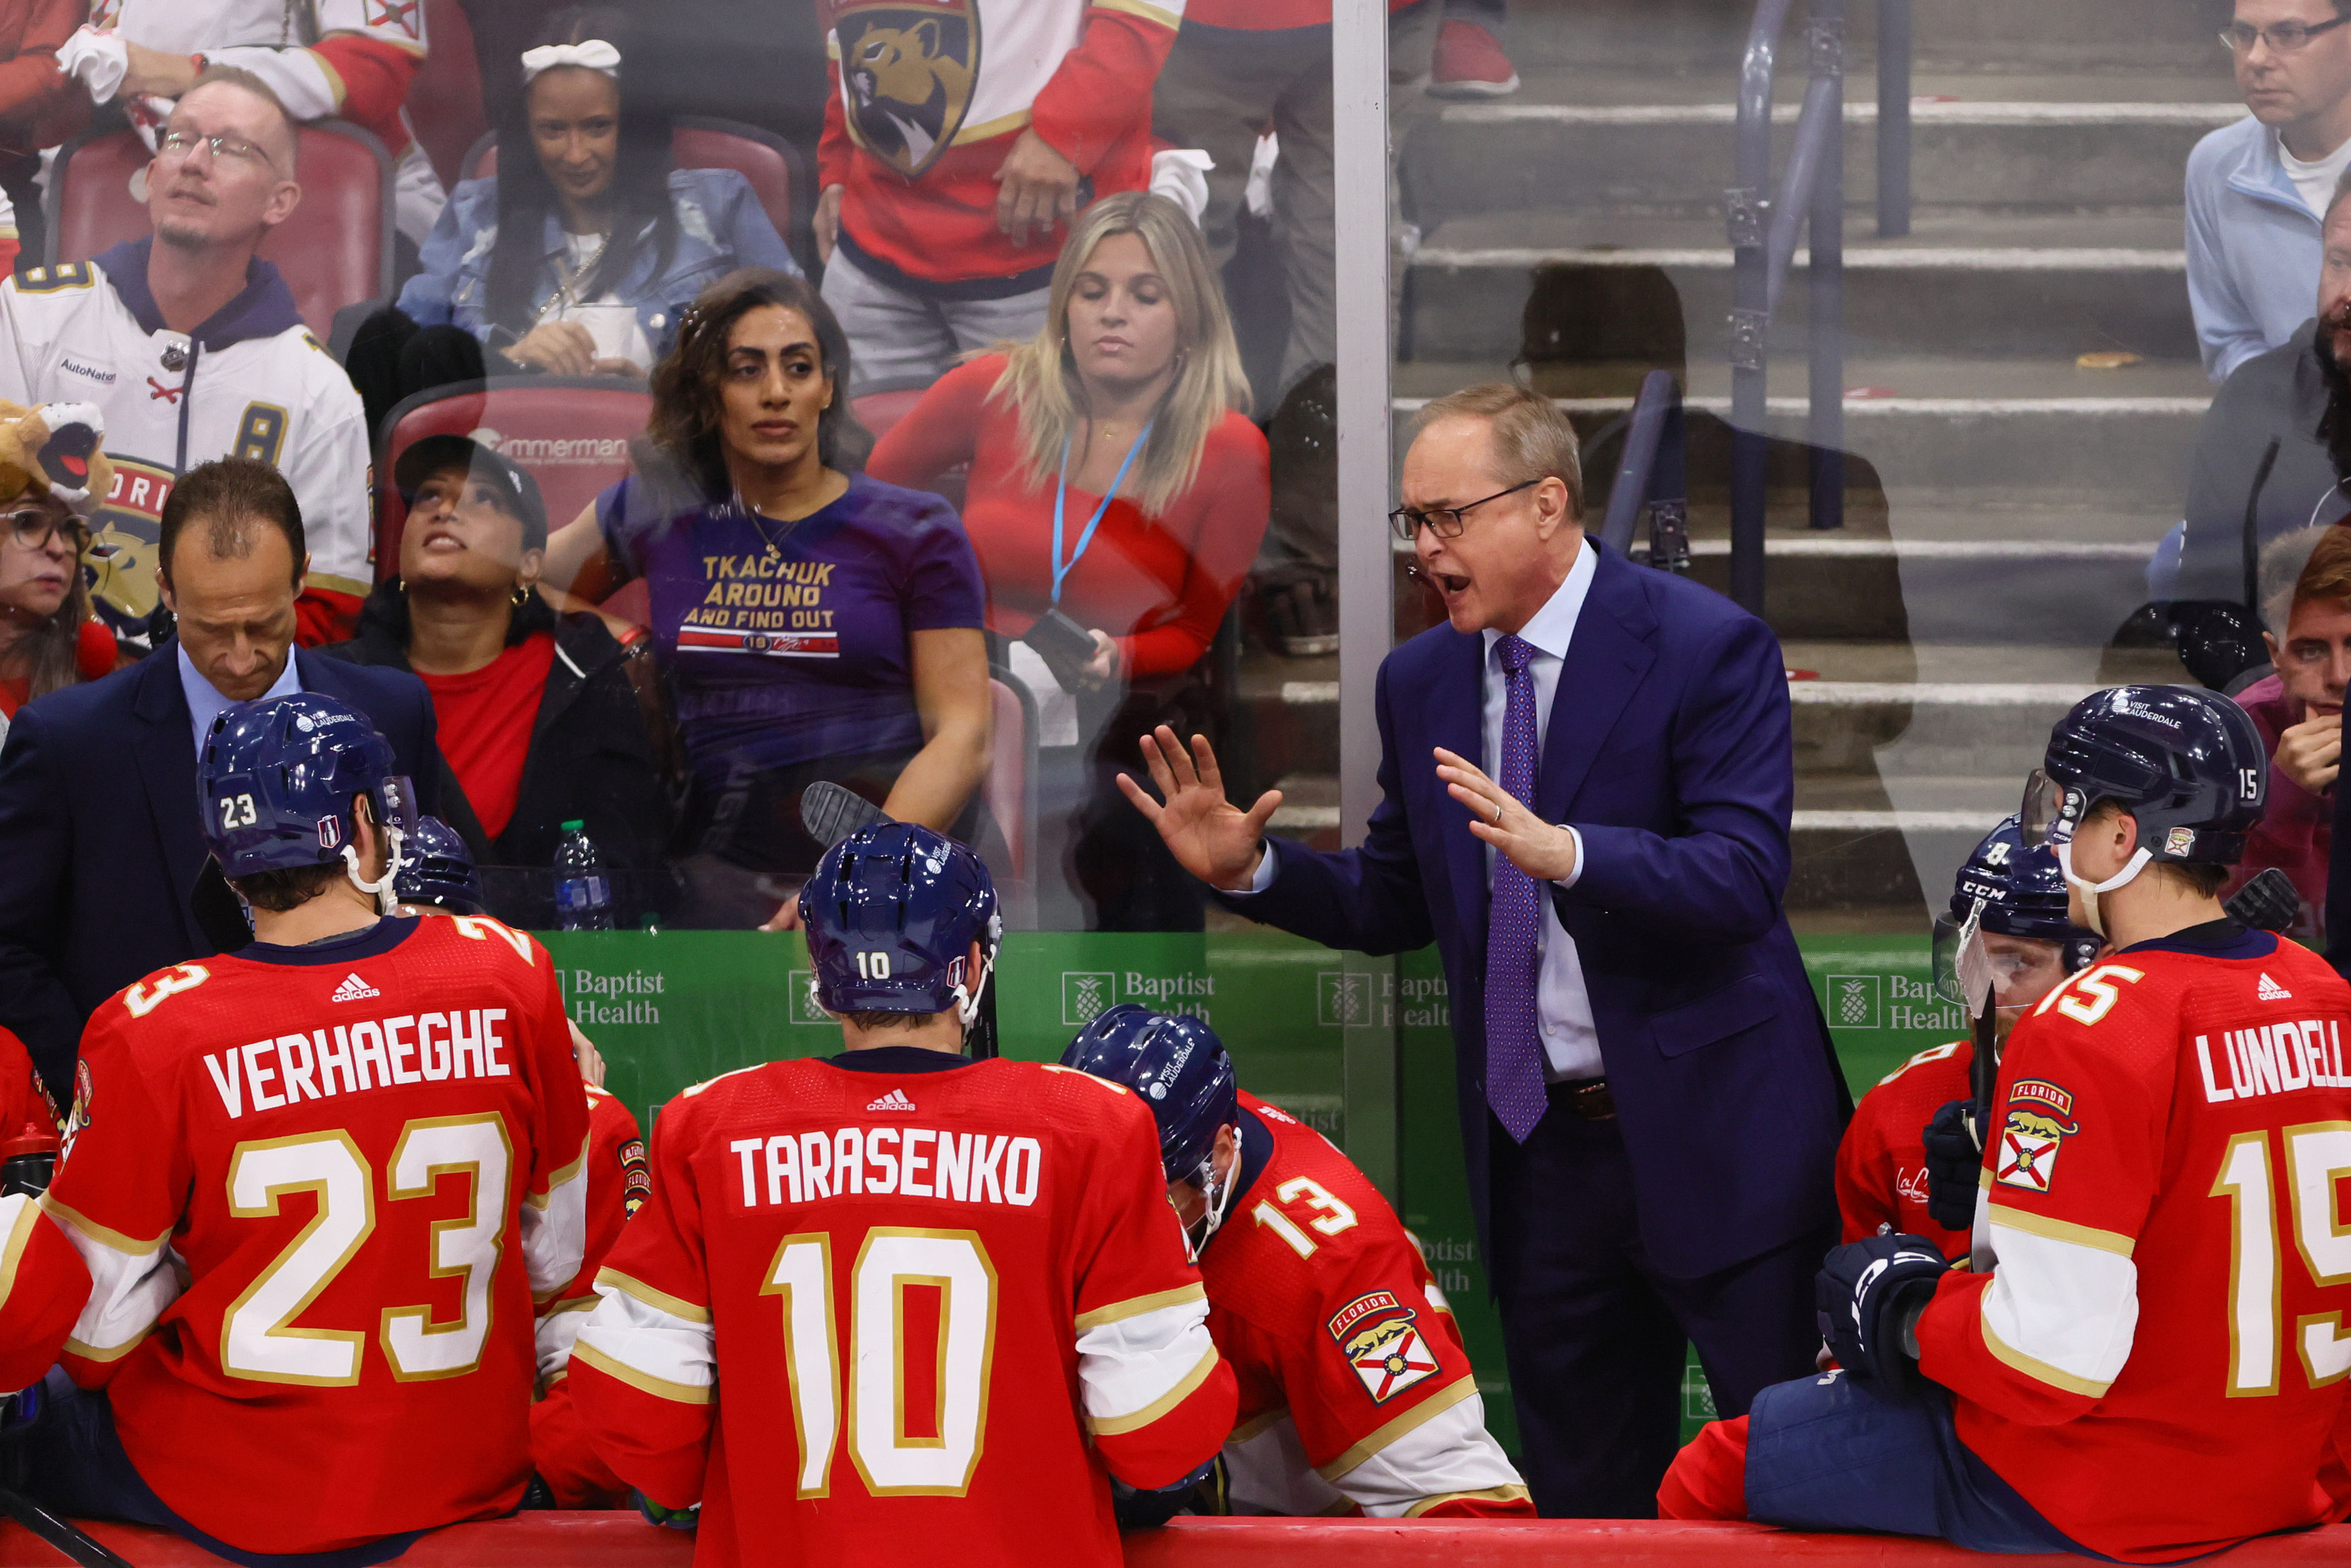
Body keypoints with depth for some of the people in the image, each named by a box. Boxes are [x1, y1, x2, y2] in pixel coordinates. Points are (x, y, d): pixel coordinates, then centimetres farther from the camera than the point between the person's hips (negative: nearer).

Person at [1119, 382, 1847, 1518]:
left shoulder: (1707, 647, -10)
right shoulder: (1421, 680, 9)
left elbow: (1743, 879, -20)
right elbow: (1394, 905, 14)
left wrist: (1565, 853, -35)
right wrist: (1249, 869, -3)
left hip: (1713, 1139, -5)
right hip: (1539, 1154, 6)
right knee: (1585, 1494, 13)